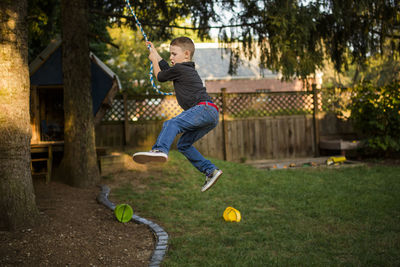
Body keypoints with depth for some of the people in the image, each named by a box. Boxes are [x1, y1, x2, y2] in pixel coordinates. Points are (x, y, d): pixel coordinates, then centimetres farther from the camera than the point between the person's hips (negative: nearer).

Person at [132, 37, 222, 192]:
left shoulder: (179, 69, 1)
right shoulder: (189, 70, 30)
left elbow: (160, 77, 17)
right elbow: (167, 69, 48)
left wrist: (154, 61, 34)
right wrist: (155, 52, 56)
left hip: (204, 108, -10)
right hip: (212, 115, 10)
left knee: (171, 124, -27)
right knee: (183, 145, 14)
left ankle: (159, 150, -52)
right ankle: (211, 171, 12)